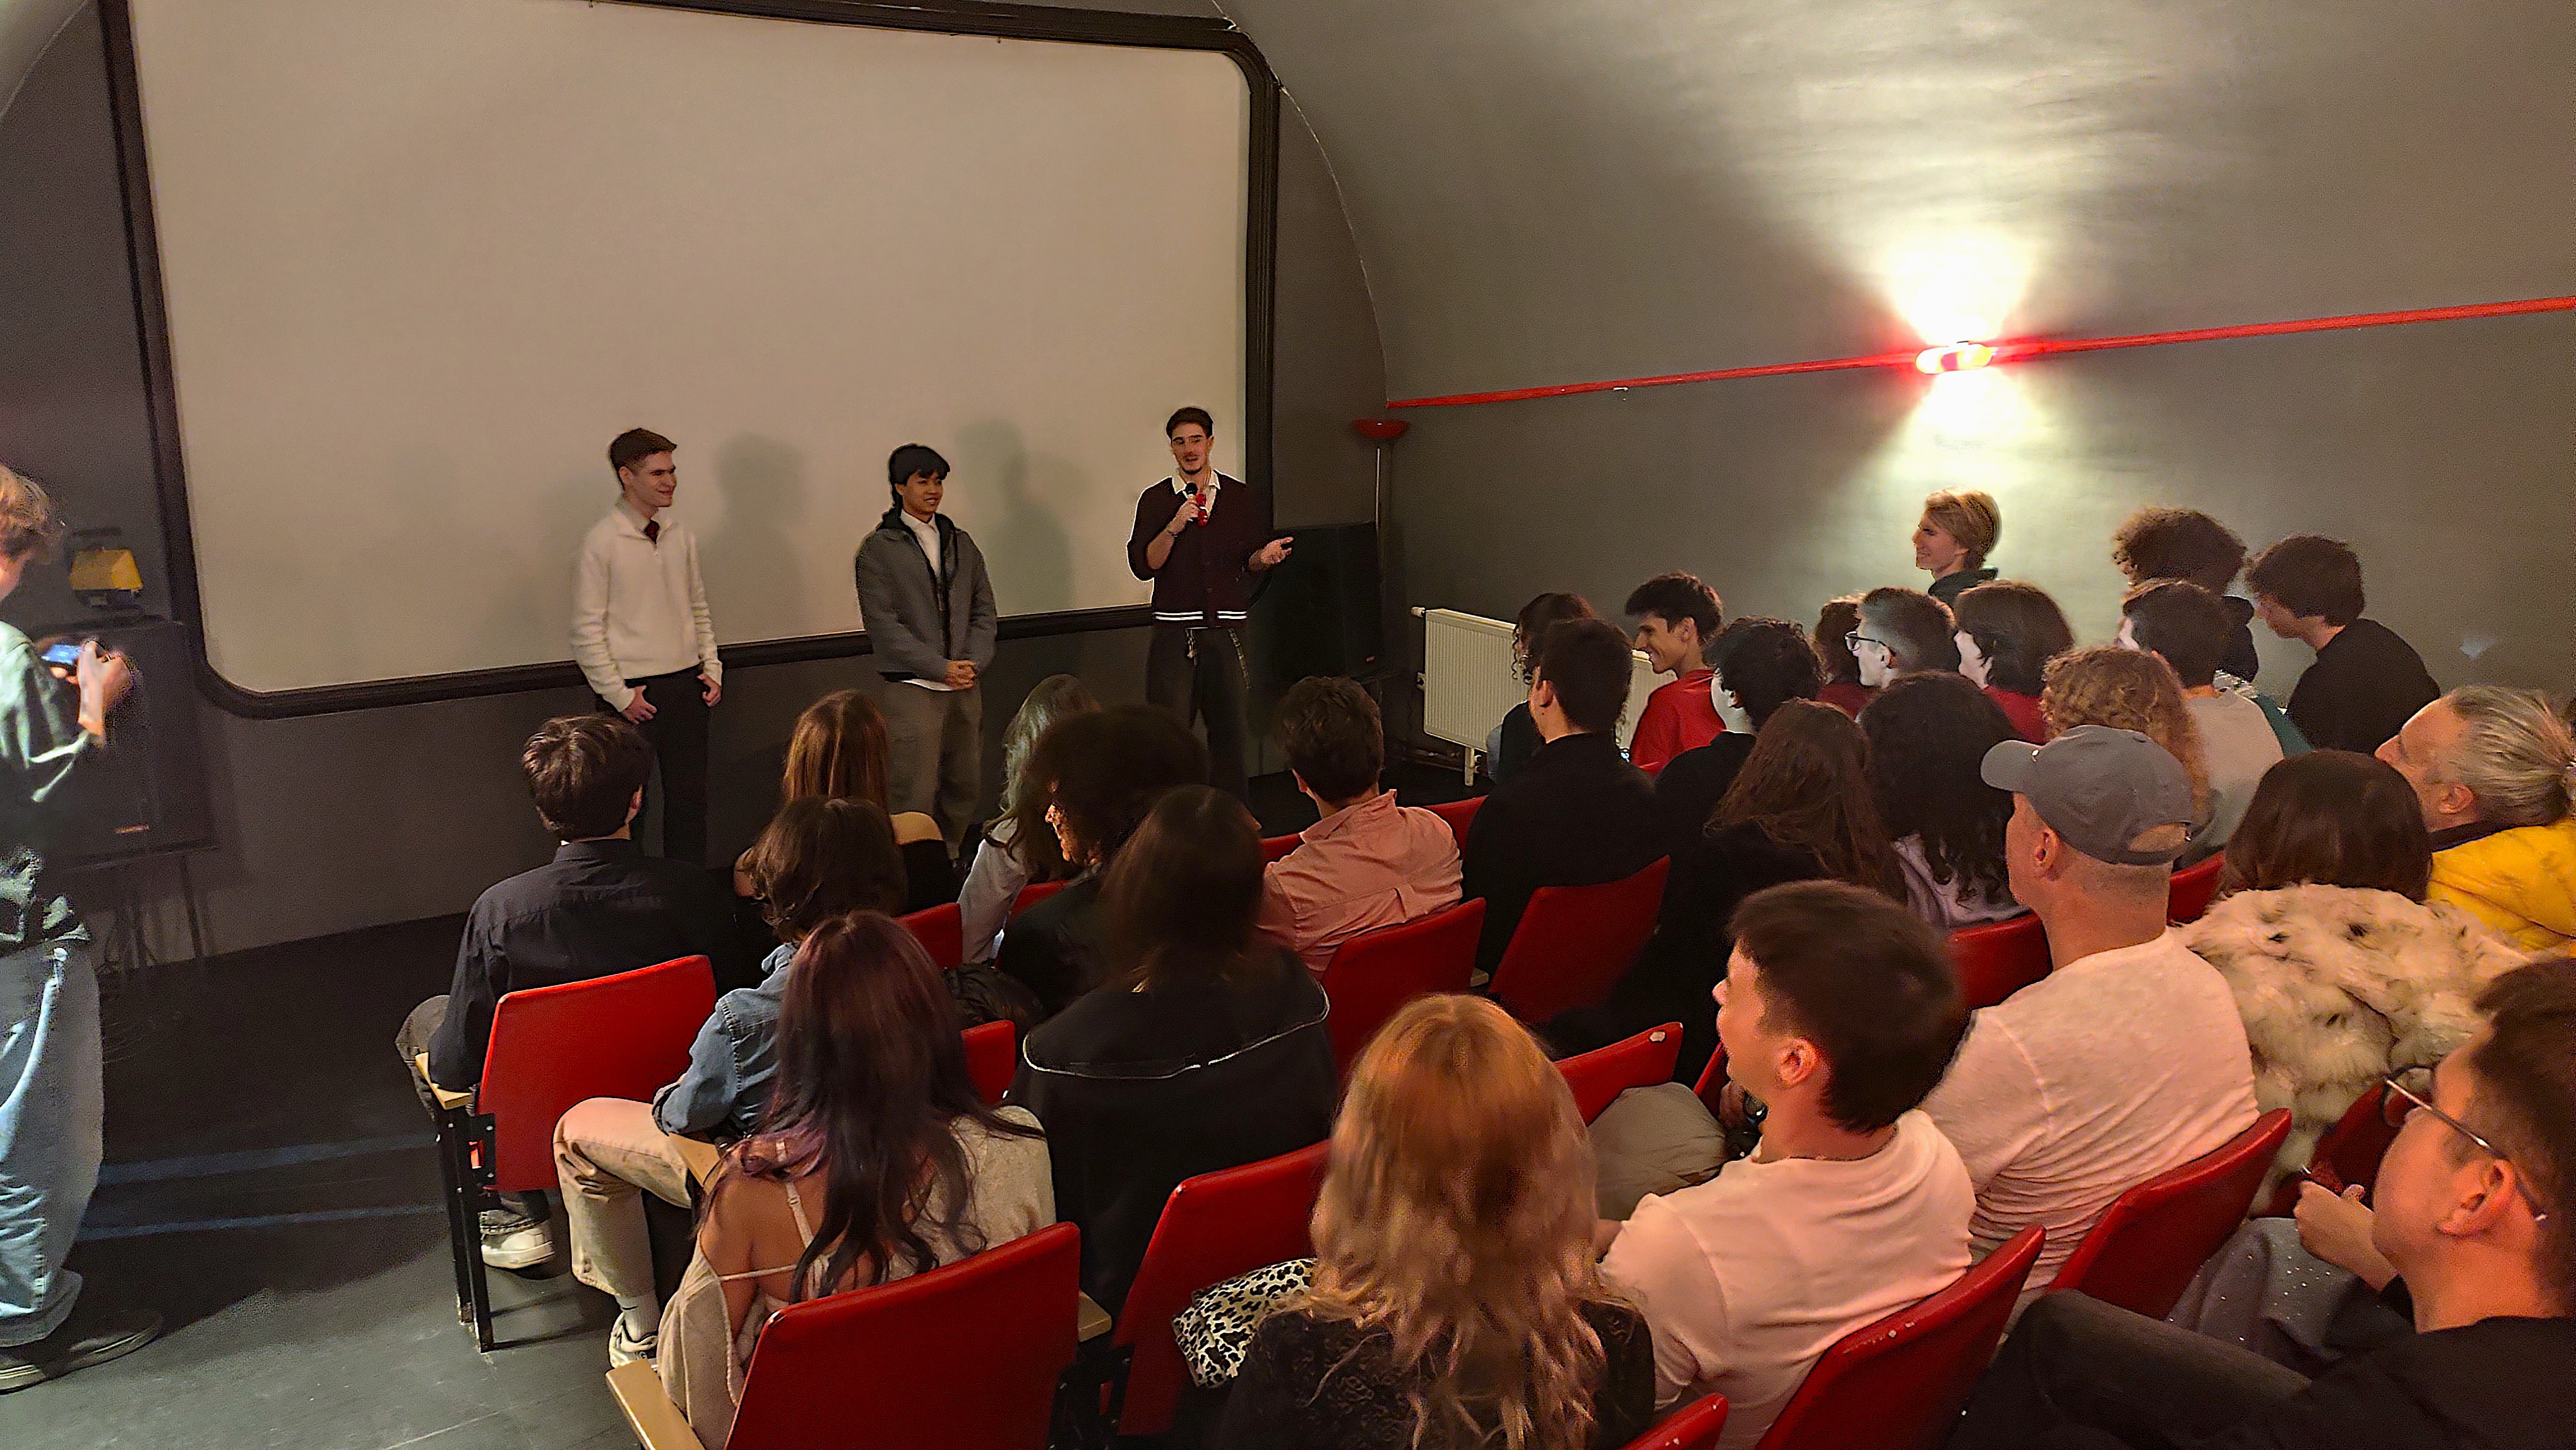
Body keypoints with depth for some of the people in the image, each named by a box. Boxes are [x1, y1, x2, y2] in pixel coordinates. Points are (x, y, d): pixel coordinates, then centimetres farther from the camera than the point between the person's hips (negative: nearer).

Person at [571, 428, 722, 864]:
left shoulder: (681, 535, 7)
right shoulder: (601, 541, -11)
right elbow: (587, 631, -10)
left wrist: (711, 669, 7)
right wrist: (620, 695, -13)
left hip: (685, 685, 6)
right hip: (632, 692, -5)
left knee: (689, 795, 10)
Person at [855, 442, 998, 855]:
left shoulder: (961, 543, 15)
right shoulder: (879, 547, -1)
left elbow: (984, 612, 13)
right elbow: (883, 623, -8)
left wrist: (973, 663, -5)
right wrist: (941, 668, -14)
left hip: (965, 687, 5)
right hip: (911, 688, -5)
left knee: (964, 790, 9)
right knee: (913, 798, -6)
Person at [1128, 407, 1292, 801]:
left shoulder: (1241, 496, 10)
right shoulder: (1156, 499, 4)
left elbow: (1248, 564, 12)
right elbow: (1143, 565, -4)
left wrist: (1263, 557, -10)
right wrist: (1174, 527, -17)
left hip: (1227, 630, 2)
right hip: (1174, 631, -2)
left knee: (1229, 727, 6)